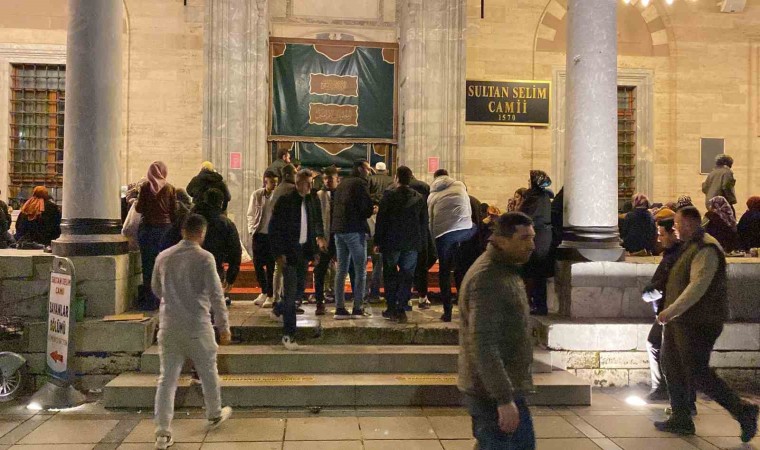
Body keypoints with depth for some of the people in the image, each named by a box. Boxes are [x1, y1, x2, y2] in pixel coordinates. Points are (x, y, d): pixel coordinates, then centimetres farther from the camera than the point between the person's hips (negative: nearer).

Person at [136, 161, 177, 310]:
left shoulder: (145, 187, -2)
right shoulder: (170, 188, 1)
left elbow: (139, 208, -2)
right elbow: (174, 211, 1)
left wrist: (133, 202, 19)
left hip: (148, 228, -1)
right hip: (165, 228, 1)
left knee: (148, 265, 4)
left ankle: (150, 301, 5)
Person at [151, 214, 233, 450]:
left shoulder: (163, 257, 4)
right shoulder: (204, 258, -11)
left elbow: (156, 288, 19)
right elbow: (216, 295, -12)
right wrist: (224, 327, -5)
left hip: (168, 326, 4)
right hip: (197, 326, -3)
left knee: (167, 378, 7)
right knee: (208, 372, 17)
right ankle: (214, 415, 35)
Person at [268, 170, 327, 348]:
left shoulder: (313, 201, 7)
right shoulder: (285, 201, -10)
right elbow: (274, 228, -10)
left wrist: (319, 237, 3)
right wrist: (278, 253, -14)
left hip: (304, 251, 6)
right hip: (289, 252, -6)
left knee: (300, 290, 13)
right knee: (291, 292, -5)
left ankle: (278, 310, 41)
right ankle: (288, 335, 4)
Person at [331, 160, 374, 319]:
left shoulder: (342, 184, 18)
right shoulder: (361, 183, -7)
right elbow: (367, 208, -12)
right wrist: (371, 211, 8)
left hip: (338, 229, 8)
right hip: (355, 230, -8)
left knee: (341, 270, 9)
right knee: (360, 271, -1)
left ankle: (340, 308, 9)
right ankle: (357, 309, -1)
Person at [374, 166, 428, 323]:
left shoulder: (389, 196, -5)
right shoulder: (419, 198, 5)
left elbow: (381, 220, -5)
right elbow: (424, 223, 8)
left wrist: (378, 242, 0)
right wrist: (422, 243, 13)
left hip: (391, 242, -2)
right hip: (412, 244, 2)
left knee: (390, 275, 11)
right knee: (407, 276, 5)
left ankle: (392, 308, 13)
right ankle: (401, 310, 1)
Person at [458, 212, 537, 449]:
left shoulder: (504, 270, 11)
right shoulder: (488, 279, -22)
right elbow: (483, 346, -28)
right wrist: (504, 399, -28)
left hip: (506, 387, 10)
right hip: (493, 393, -10)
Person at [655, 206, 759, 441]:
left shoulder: (705, 249, -18)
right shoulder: (690, 247, 14)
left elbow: (698, 286, -27)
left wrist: (671, 311, -27)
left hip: (698, 323, -10)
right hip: (680, 321, 11)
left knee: (698, 375, -5)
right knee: (672, 366, 14)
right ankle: (681, 420, 22)